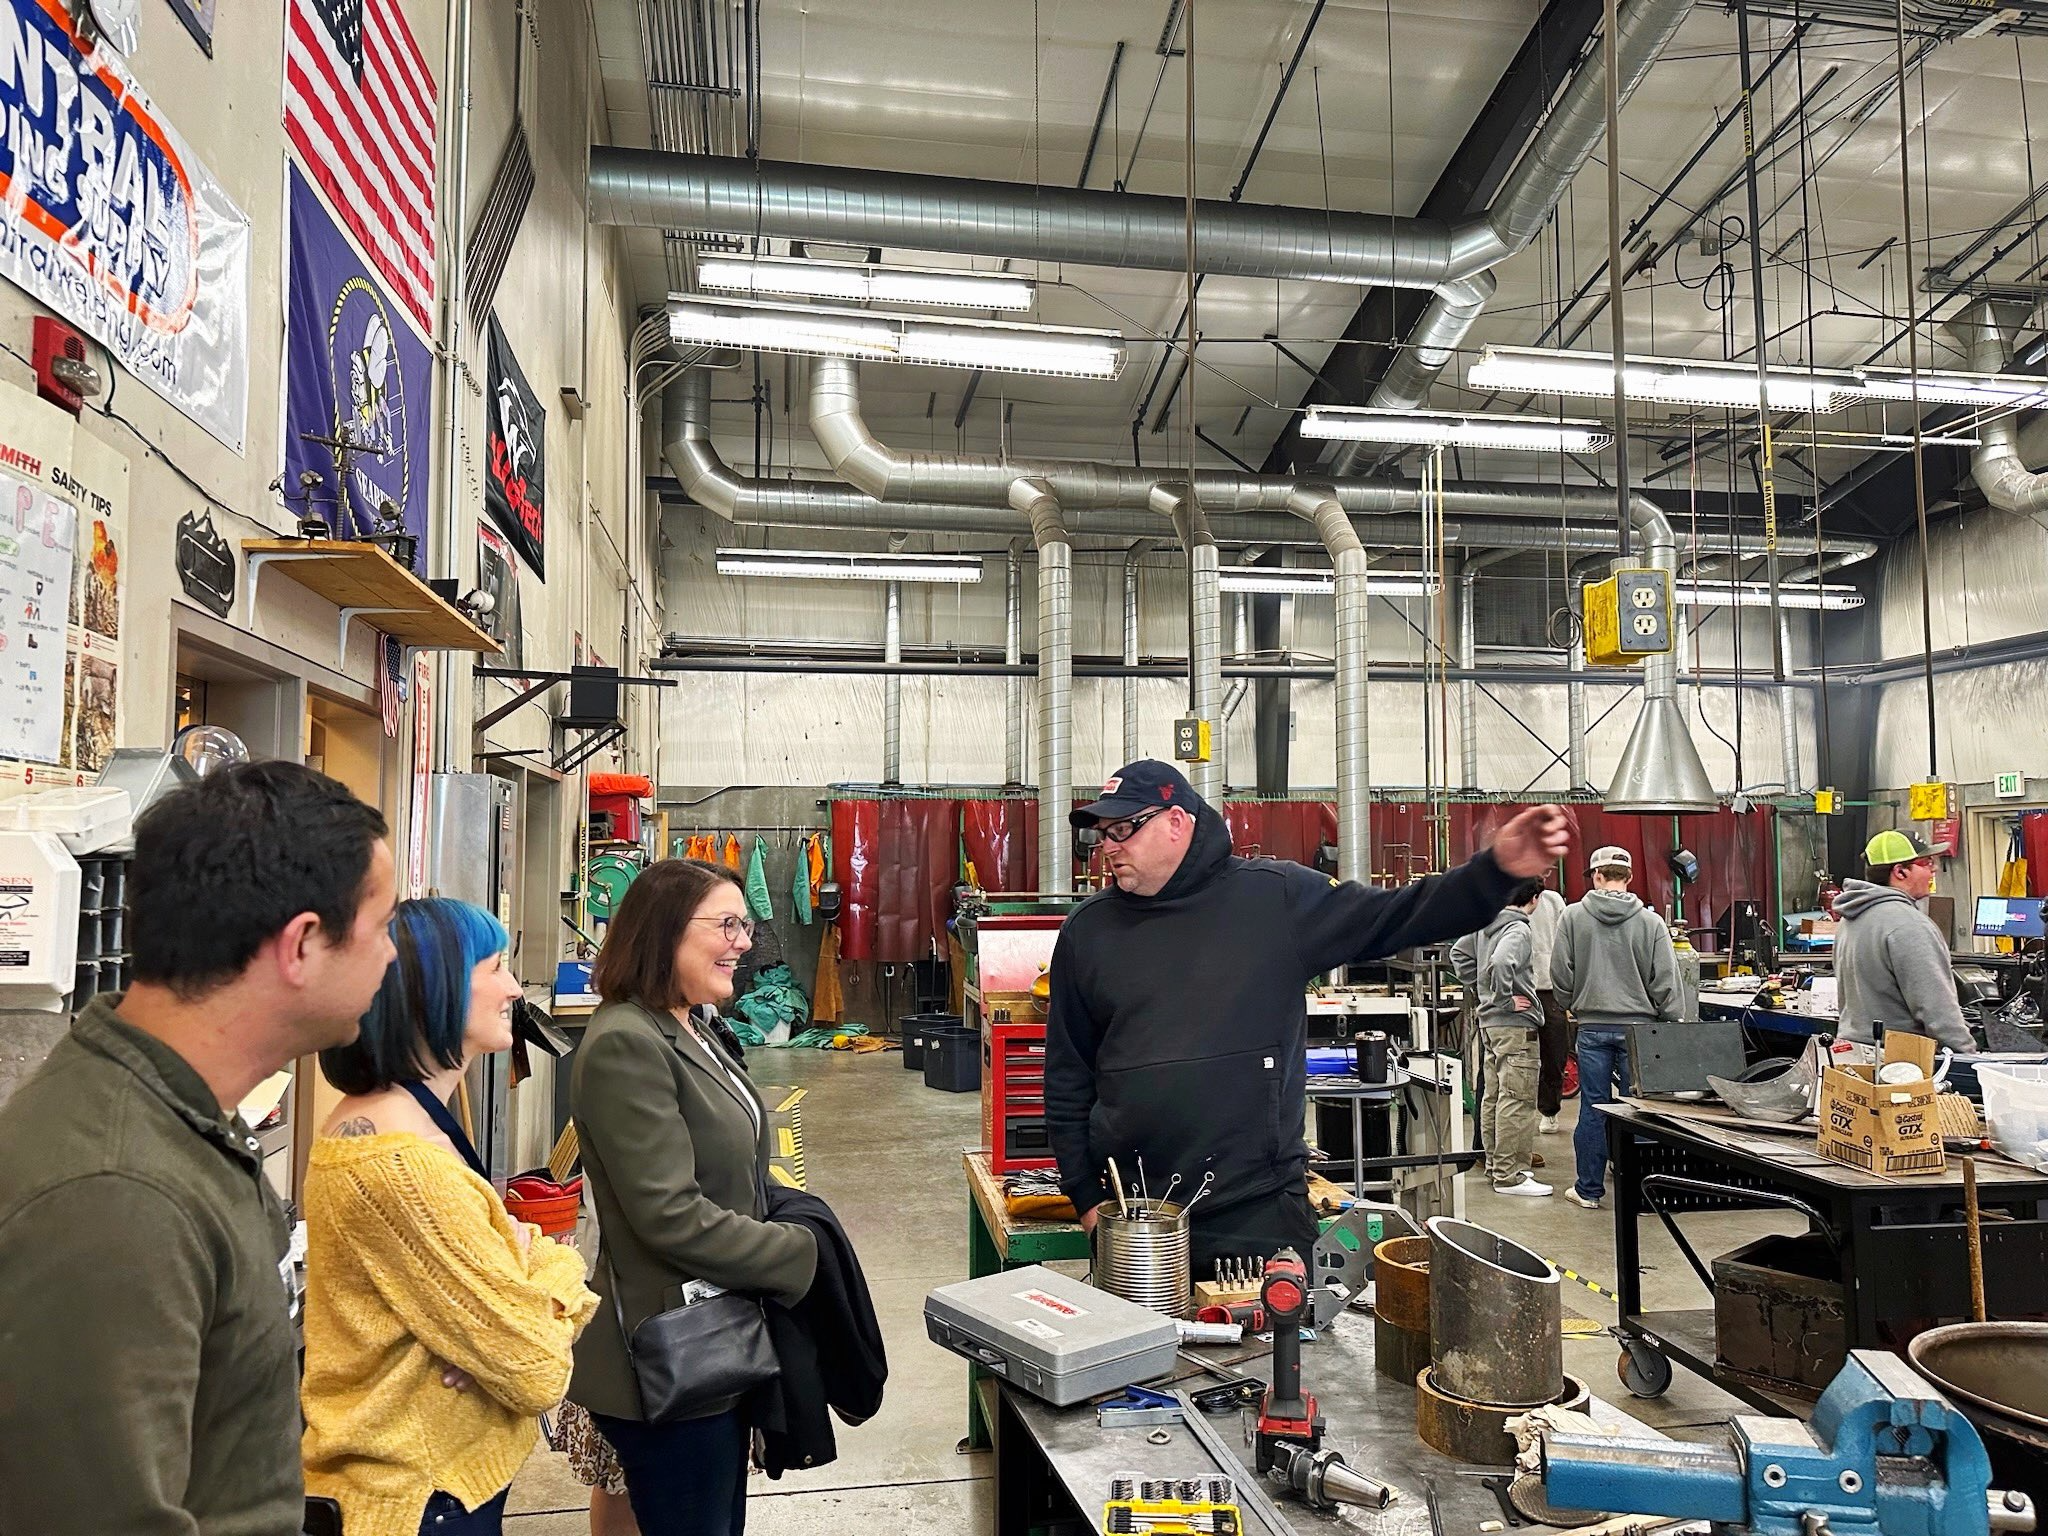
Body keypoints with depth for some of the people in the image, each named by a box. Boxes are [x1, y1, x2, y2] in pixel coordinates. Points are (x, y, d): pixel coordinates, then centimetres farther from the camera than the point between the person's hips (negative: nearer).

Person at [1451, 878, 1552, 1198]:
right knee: (1517, 1101, -5)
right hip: (1516, 1025, -9)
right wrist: (1506, 1000, -21)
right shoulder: (1518, 930, -17)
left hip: (1489, 1022, 9)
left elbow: (1458, 954, 20)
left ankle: (1495, 1165, 25)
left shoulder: (1485, 924, 9)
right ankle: (1509, 1176, -3)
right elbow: (1500, 964, -34)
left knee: (1493, 1097, 15)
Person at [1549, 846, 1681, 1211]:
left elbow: (1560, 974, -1)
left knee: (1593, 1109, 5)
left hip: (1592, 1027, 0)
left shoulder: (1573, 916, -4)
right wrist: (1670, 1026, 6)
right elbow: (1666, 982, -3)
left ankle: (1589, 1189, 13)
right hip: (1638, 1026, 0)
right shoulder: (1651, 922, -4)